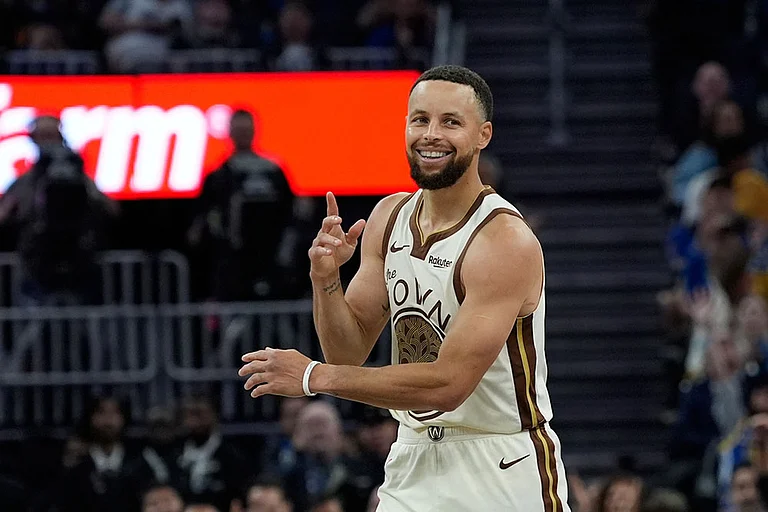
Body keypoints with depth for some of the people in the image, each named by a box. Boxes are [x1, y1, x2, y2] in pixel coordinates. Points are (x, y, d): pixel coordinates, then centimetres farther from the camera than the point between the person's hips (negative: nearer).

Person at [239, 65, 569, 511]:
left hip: (503, 474, -6)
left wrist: (315, 377, -21)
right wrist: (325, 281, -14)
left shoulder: (506, 243, -20)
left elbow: (449, 383, -25)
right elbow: (351, 351, 7)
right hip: (415, 462, 6)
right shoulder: (389, 218, 3)